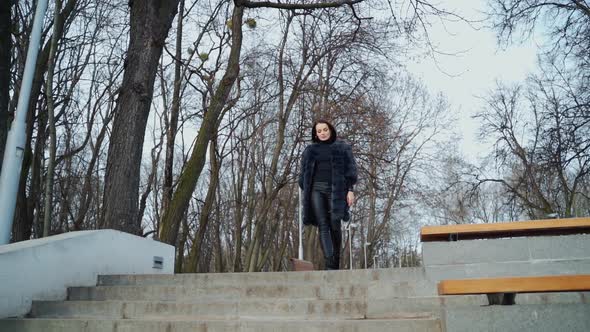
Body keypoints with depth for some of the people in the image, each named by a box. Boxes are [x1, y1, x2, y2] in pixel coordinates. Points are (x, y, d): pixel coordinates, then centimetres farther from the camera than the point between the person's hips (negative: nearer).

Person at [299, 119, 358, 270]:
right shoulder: (310, 150, 18)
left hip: (336, 190, -2)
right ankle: (330, 265, -19)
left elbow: (350, 169, 5)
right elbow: (304, 173, 17)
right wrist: (304, 194, 8)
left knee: (335, 225, -9)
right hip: (316, 189, 2)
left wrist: (350, 190, -6)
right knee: (323, 226, -11)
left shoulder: (343, 147, 11)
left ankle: (336, 264, 6)